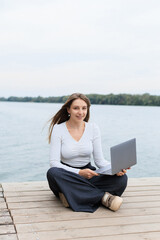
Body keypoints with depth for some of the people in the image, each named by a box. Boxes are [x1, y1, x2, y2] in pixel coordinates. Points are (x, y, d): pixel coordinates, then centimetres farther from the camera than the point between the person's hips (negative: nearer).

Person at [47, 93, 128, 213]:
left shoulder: (93, 128, 1)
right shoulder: (58, 129, -7)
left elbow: (99, 160, 0)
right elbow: (54, 162, -14)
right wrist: (79, 173, -28)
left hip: (88, 175, 2)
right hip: (67, 177, -2)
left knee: (121, 178, -21)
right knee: (53, 172, -37)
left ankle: (71, 196, -27)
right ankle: (103, 196, -29)